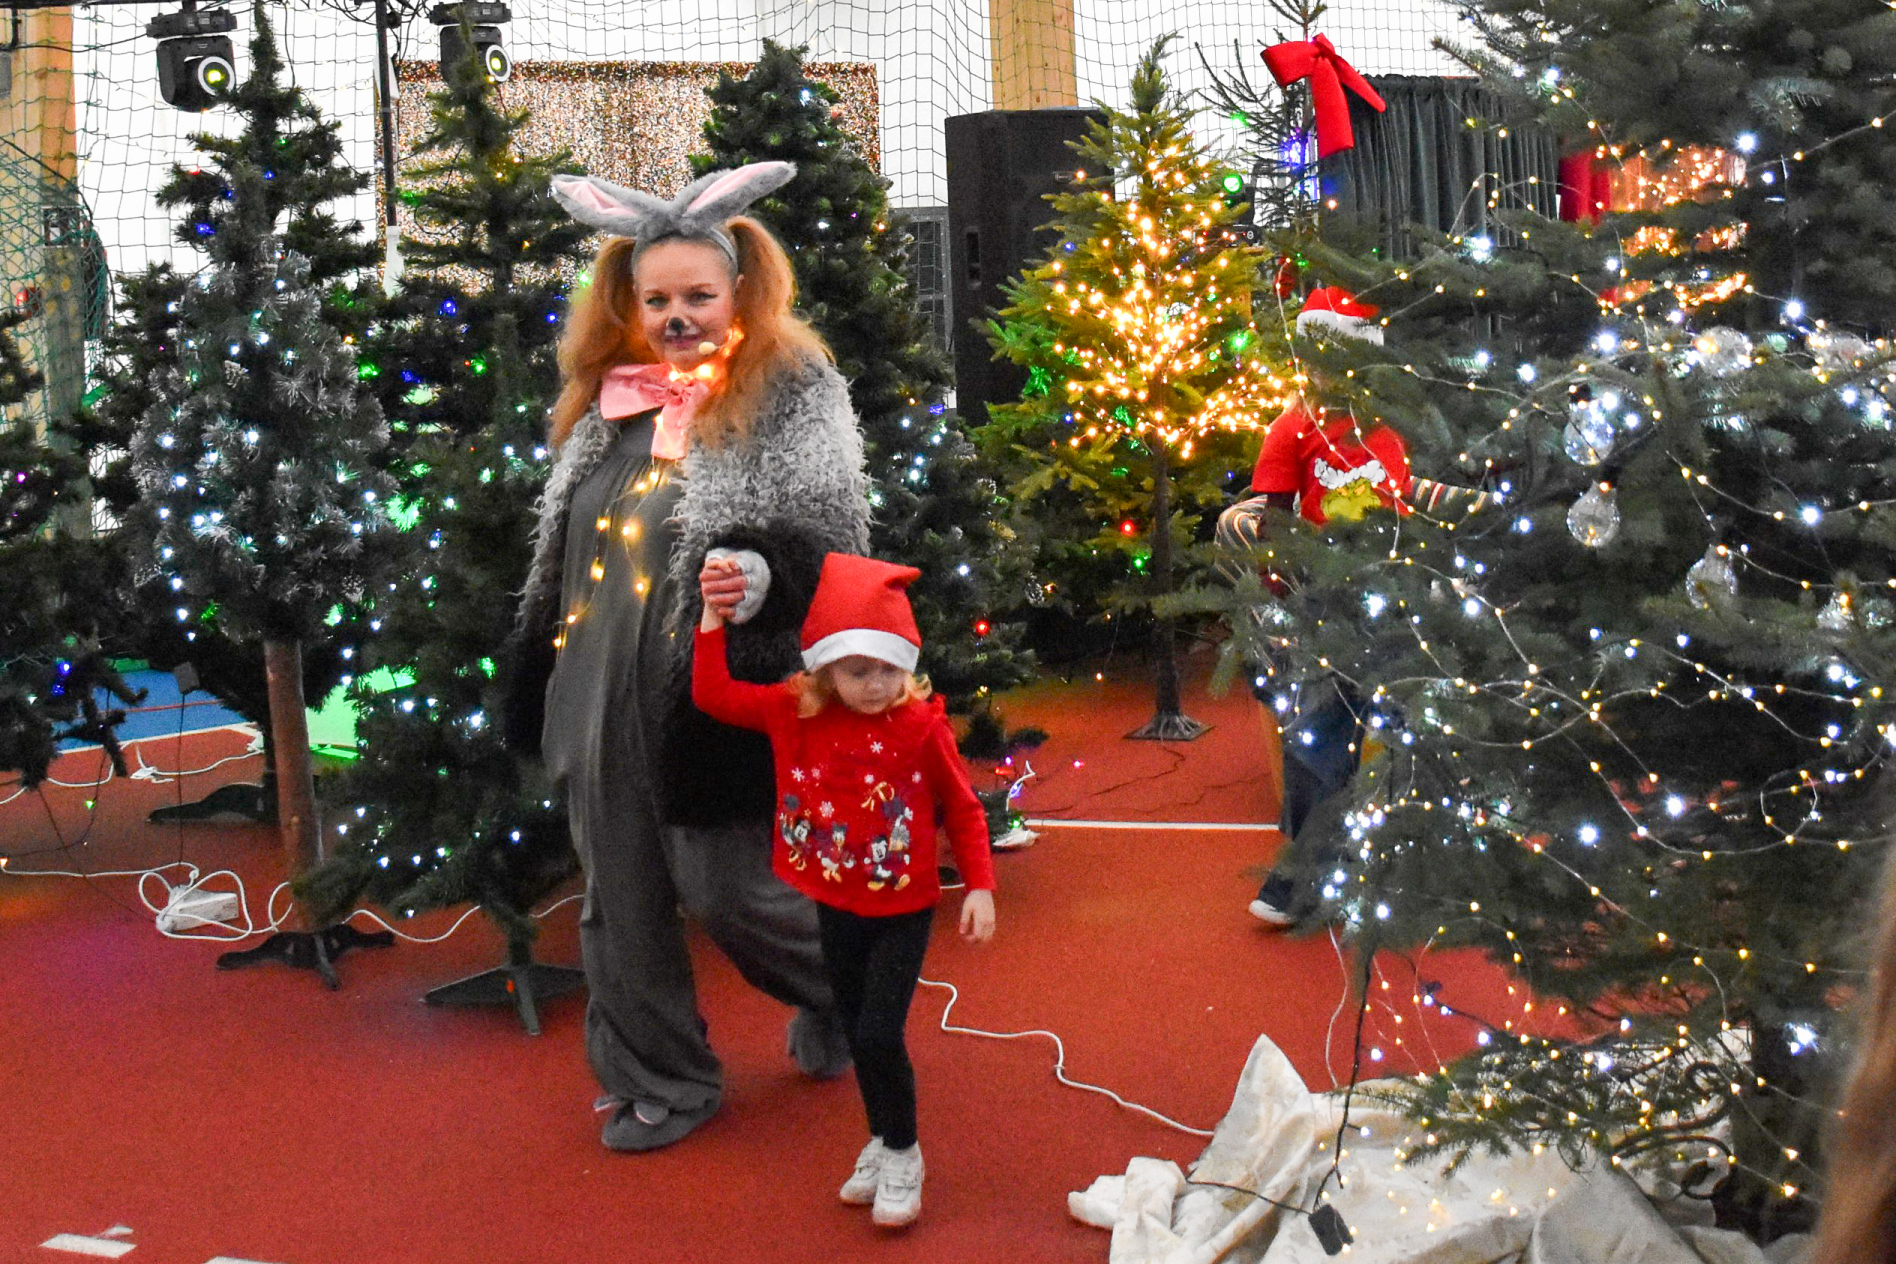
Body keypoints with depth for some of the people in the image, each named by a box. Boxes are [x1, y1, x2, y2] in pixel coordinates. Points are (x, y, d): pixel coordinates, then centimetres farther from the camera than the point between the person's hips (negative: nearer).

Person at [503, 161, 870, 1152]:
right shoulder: (610, 401, 11)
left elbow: (829, 541, -12)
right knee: (621, 900, 13)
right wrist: (540, 678, 21)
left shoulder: (793, 397, -6)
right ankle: (659, 1080, 30)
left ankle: (848, 995, 31)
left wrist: (761, 573, -33)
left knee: (727, 890, 0)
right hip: (601, 698, 6)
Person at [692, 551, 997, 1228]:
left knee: (879, 1032, -11)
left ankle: (901, 1153, 13)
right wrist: (713, 621, -12)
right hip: (836, 908, 4)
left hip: (903, 910, -4)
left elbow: (963, 811, -4)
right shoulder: (796, 713, -8)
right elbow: (714, 695, -2)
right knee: (855, 1032, 16)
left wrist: (980, 886, -9)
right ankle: (882, 1140, 37)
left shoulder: (921, 725, -15)